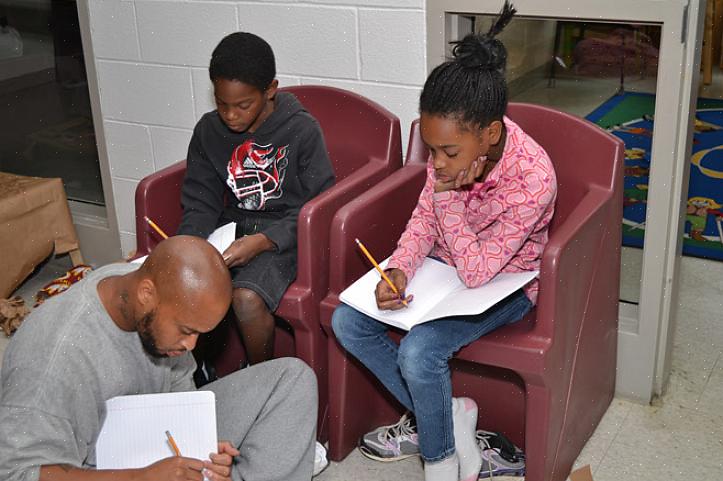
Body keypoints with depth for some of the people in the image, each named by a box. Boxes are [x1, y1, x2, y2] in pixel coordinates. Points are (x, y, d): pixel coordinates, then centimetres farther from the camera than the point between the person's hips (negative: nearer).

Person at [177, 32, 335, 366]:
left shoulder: (302, 131, -11)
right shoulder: (208, 130, 3)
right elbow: (200, 203, 6)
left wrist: (262, 241, -24)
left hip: (283, 235, -4)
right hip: (232, 227, 5)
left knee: (247, 298, -31)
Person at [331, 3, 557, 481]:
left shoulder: (532, 178, -32)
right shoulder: (454, 146, -15)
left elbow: (476, 271, -26)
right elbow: (423, 222, -1)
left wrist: (448, 195, -28)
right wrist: (398, 270, -19)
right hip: (445, 265, 7)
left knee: (419, 351, -29)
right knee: (347, 322, -7)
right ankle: (443, 415, 5)